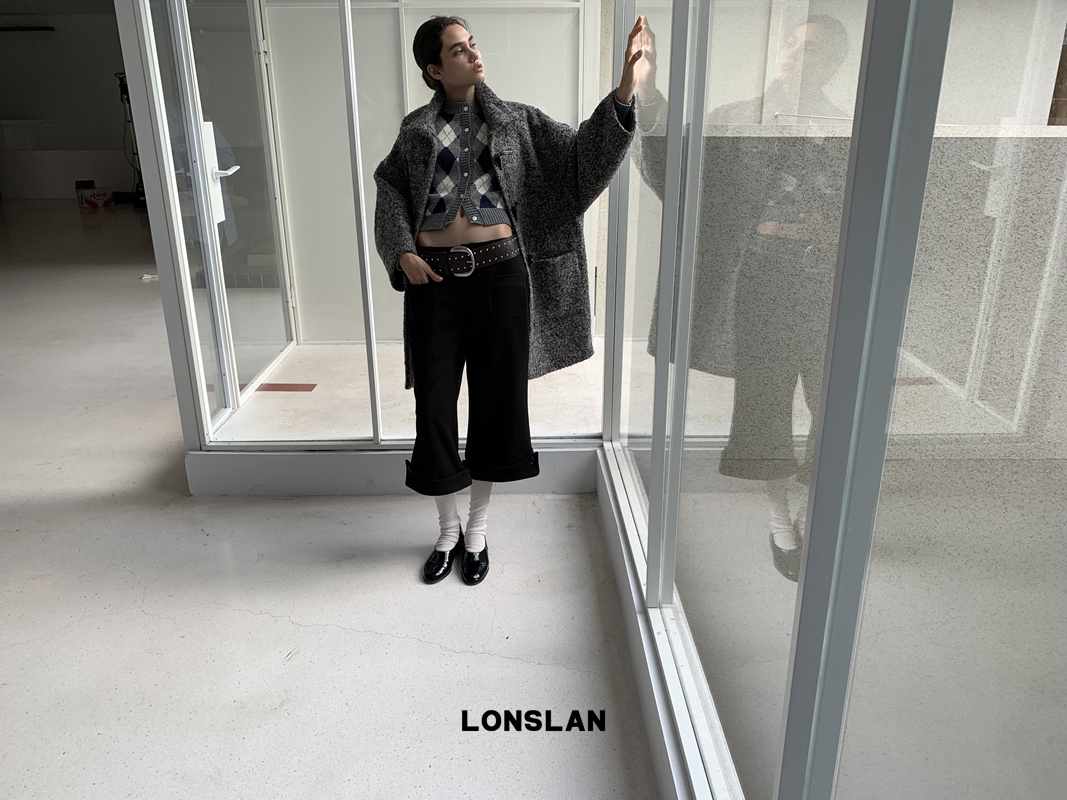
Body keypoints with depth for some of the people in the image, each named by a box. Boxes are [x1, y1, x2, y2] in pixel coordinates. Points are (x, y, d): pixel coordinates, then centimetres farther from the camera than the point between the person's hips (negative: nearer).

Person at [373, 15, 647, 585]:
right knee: (434, 403, 3)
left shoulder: (517, 121, 8)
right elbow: (389, 188, 12)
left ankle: (477, 530, 25)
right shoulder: (417, 129, 9)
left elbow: (579, 153, 0)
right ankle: (447, 531, 25)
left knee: (496, 399, 5)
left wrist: (624, 91, -14)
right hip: (435, 278, 0)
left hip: (500, 274, 0)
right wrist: (402, 252, -5)